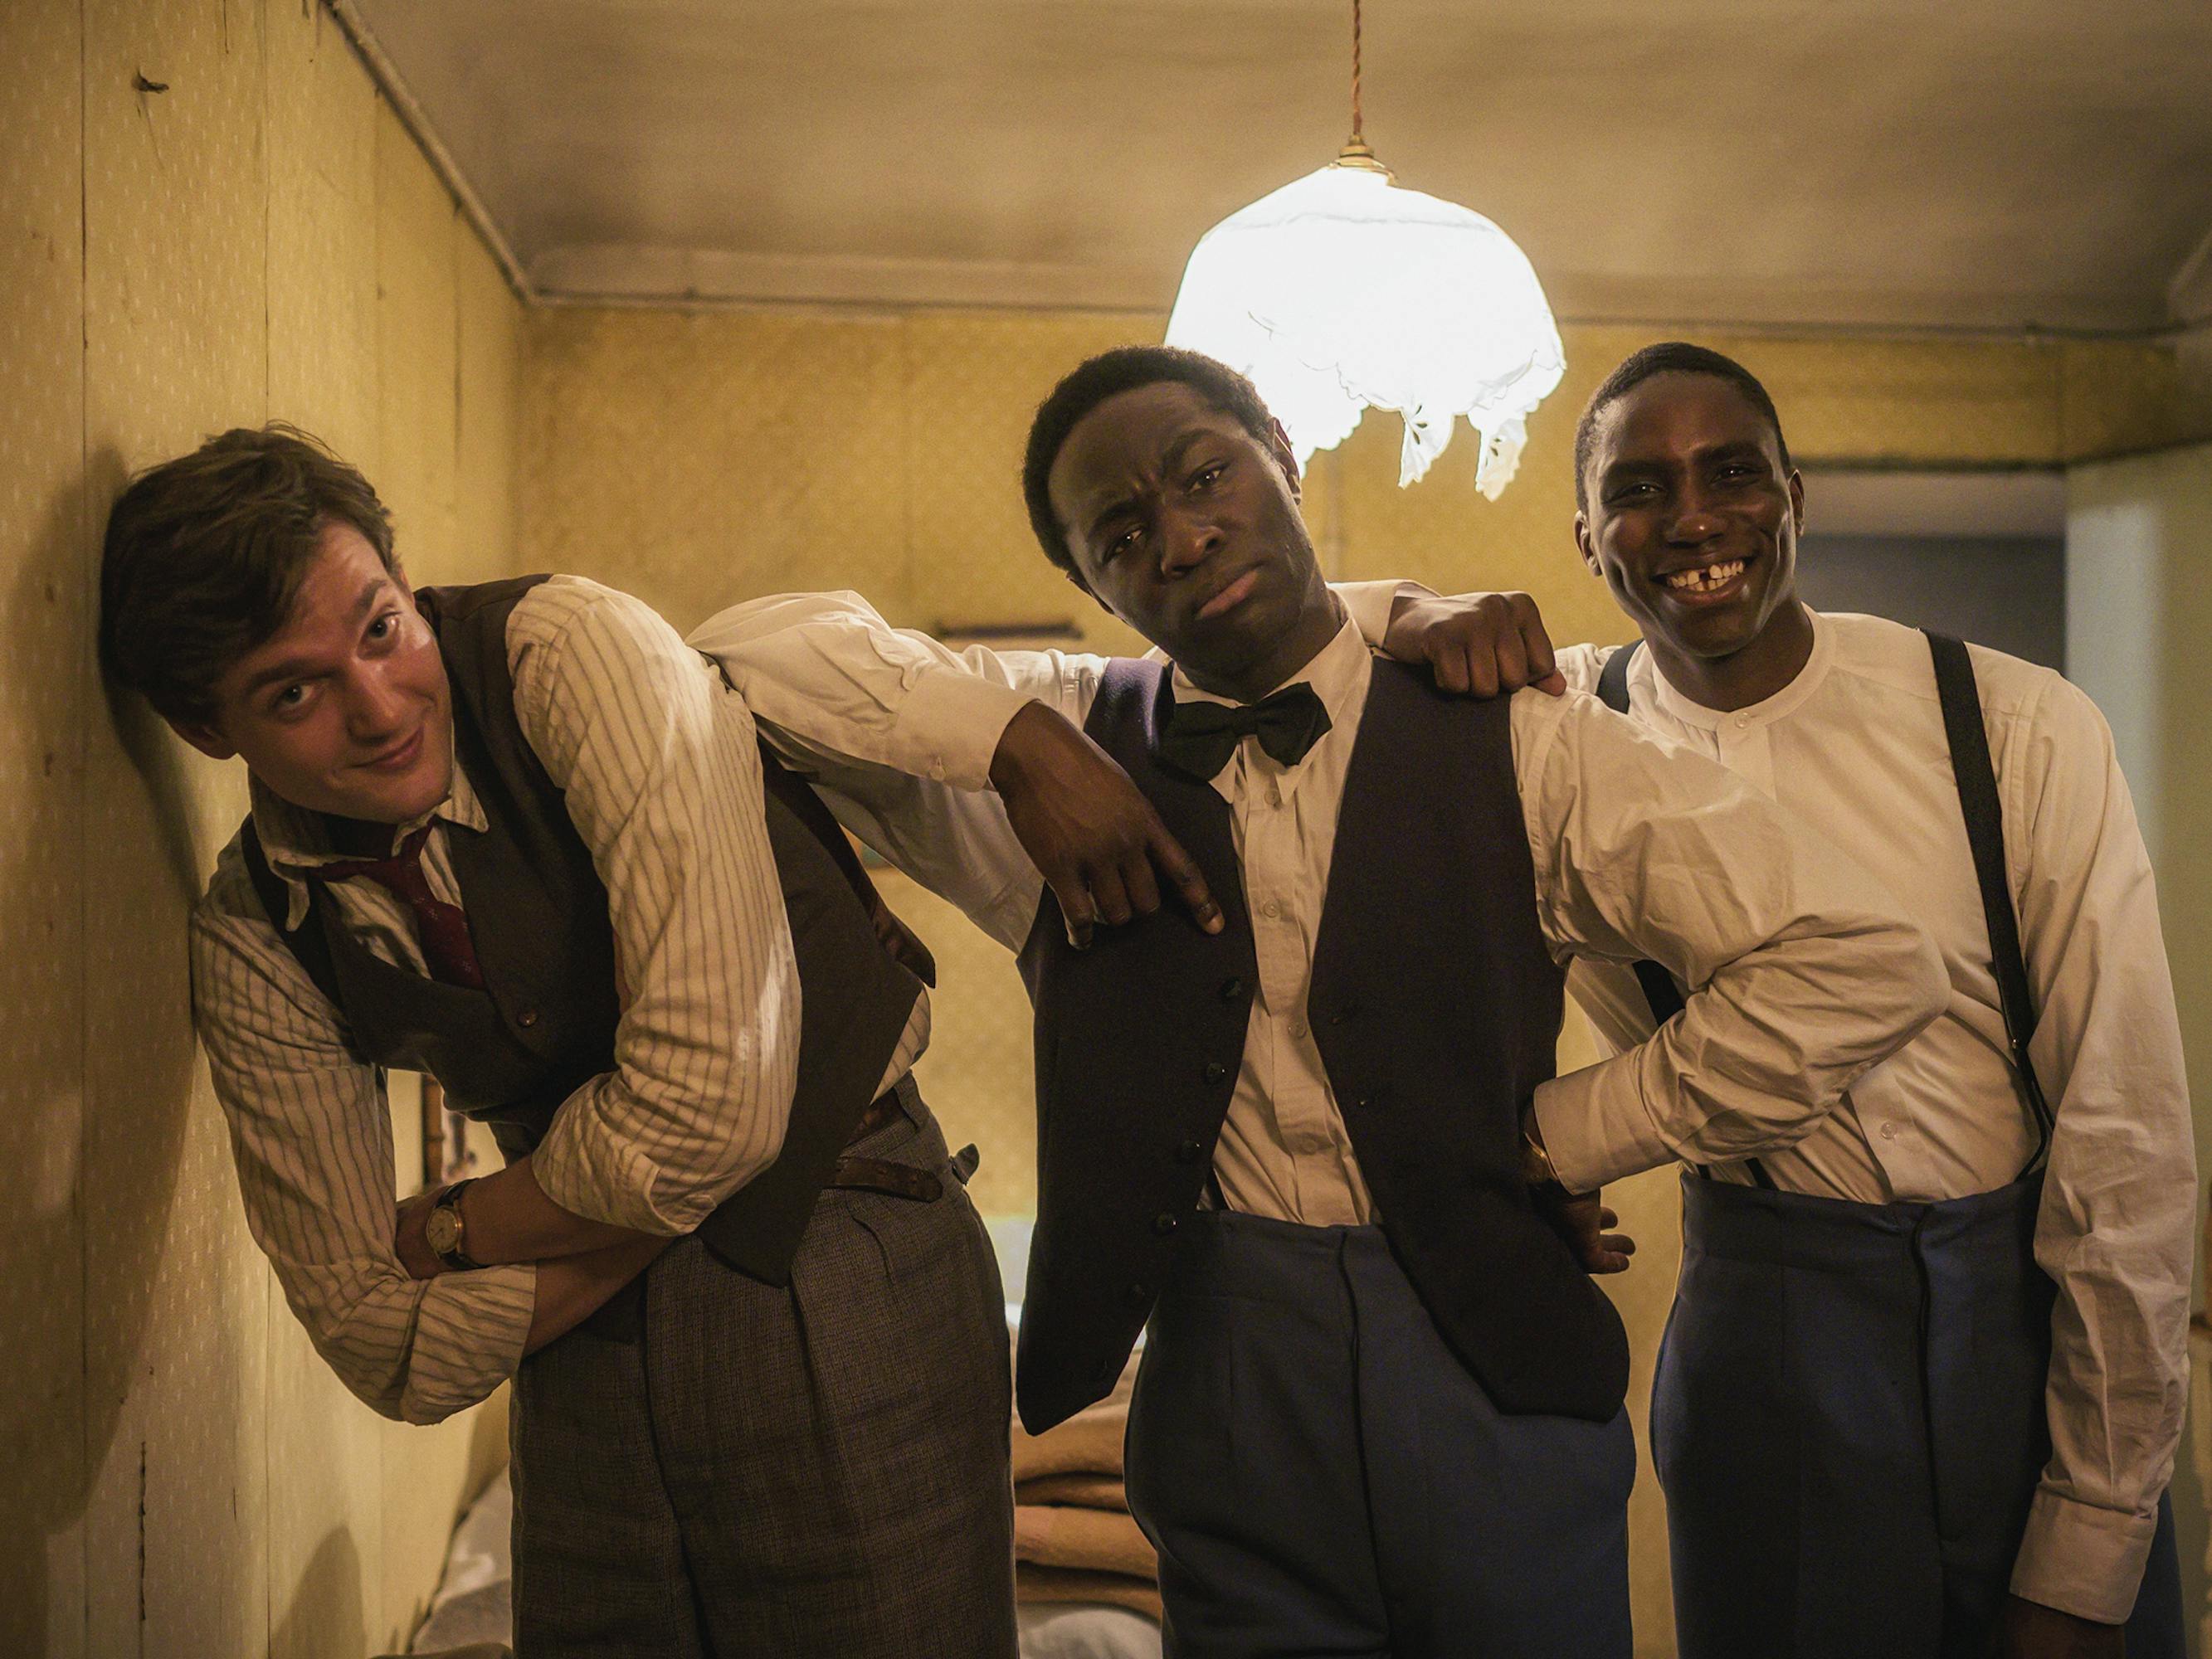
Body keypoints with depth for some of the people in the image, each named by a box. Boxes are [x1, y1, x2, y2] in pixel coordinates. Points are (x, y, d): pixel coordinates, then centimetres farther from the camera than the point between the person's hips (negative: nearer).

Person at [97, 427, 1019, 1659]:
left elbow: (713, 1104, -25)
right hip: (586, 1361, 4)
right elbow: (384, 1344, -3)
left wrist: (449, 1231, -8)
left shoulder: (578, 649, -18)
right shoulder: (254, 943, -3)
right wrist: (677, 1188, -15)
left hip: (846, 1288, -4)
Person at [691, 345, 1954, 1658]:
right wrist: (1016, 743, -16)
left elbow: (1870, 962, -7)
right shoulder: (1076, 750, 2)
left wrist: (1568, 1130, -7)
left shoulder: (1512, 745, -4)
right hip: (1226, 1387, 1)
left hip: (1496, 1368, 0)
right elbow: (751, 649, -4)